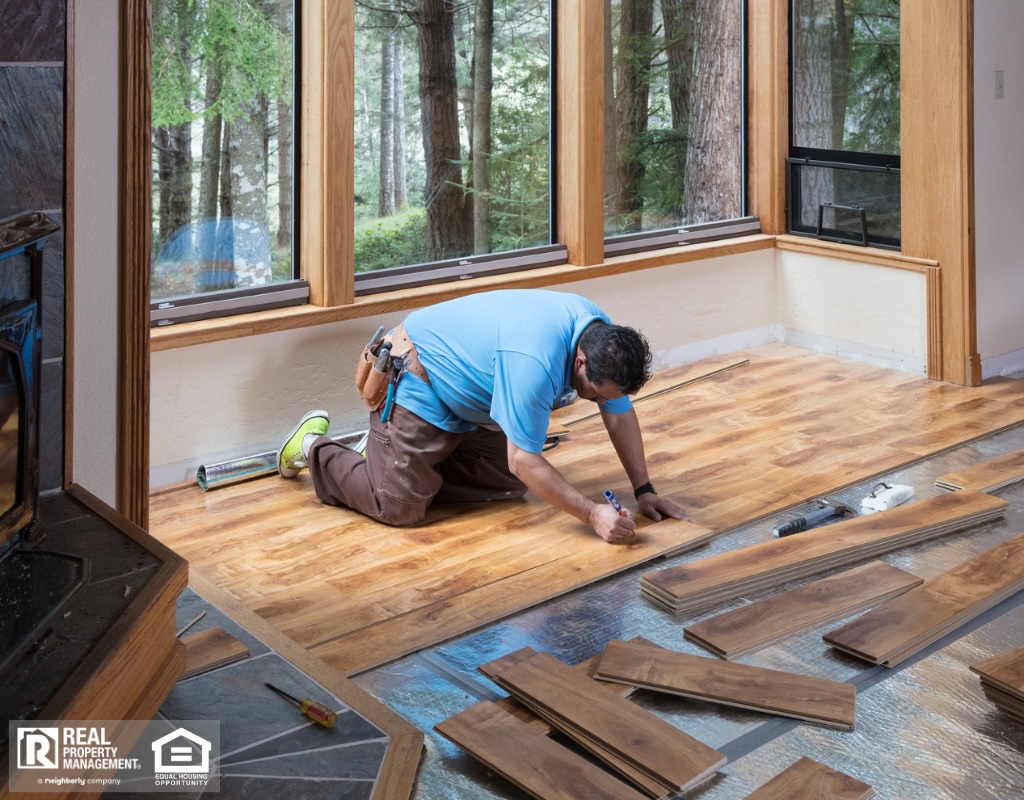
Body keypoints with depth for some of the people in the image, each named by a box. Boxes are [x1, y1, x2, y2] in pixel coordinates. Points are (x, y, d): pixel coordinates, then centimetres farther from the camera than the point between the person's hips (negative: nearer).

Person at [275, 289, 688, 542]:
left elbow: (621, 414, 0)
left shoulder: (603, 338, -11)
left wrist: (644, 491, -4)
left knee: (508, 485, 4)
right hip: (416, 383, -9)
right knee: (399, 506, -15)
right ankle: (315, 447, 10)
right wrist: (592, 514, -31)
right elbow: (524, 461, -33)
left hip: (466, 402, 9)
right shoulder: (535, 361, -38)